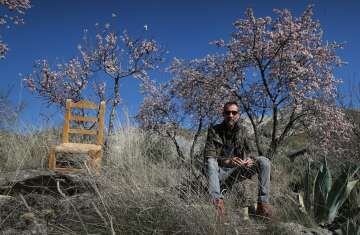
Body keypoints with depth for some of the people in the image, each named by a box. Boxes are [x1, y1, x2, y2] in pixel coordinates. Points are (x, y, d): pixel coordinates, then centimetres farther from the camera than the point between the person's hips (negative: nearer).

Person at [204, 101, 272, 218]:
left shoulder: (242, 130, 6)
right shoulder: (214, 130, -5)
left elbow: (249, 151, 6)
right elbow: (208, 156, -16)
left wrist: (249, 159, -21)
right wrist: (227, 161, -34)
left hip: (238, 170, 3)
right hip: (221, 172, -3)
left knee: (264, 162, -16)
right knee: (210, 162, -34)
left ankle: (263, 203, -20)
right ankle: (217, 200, -47)